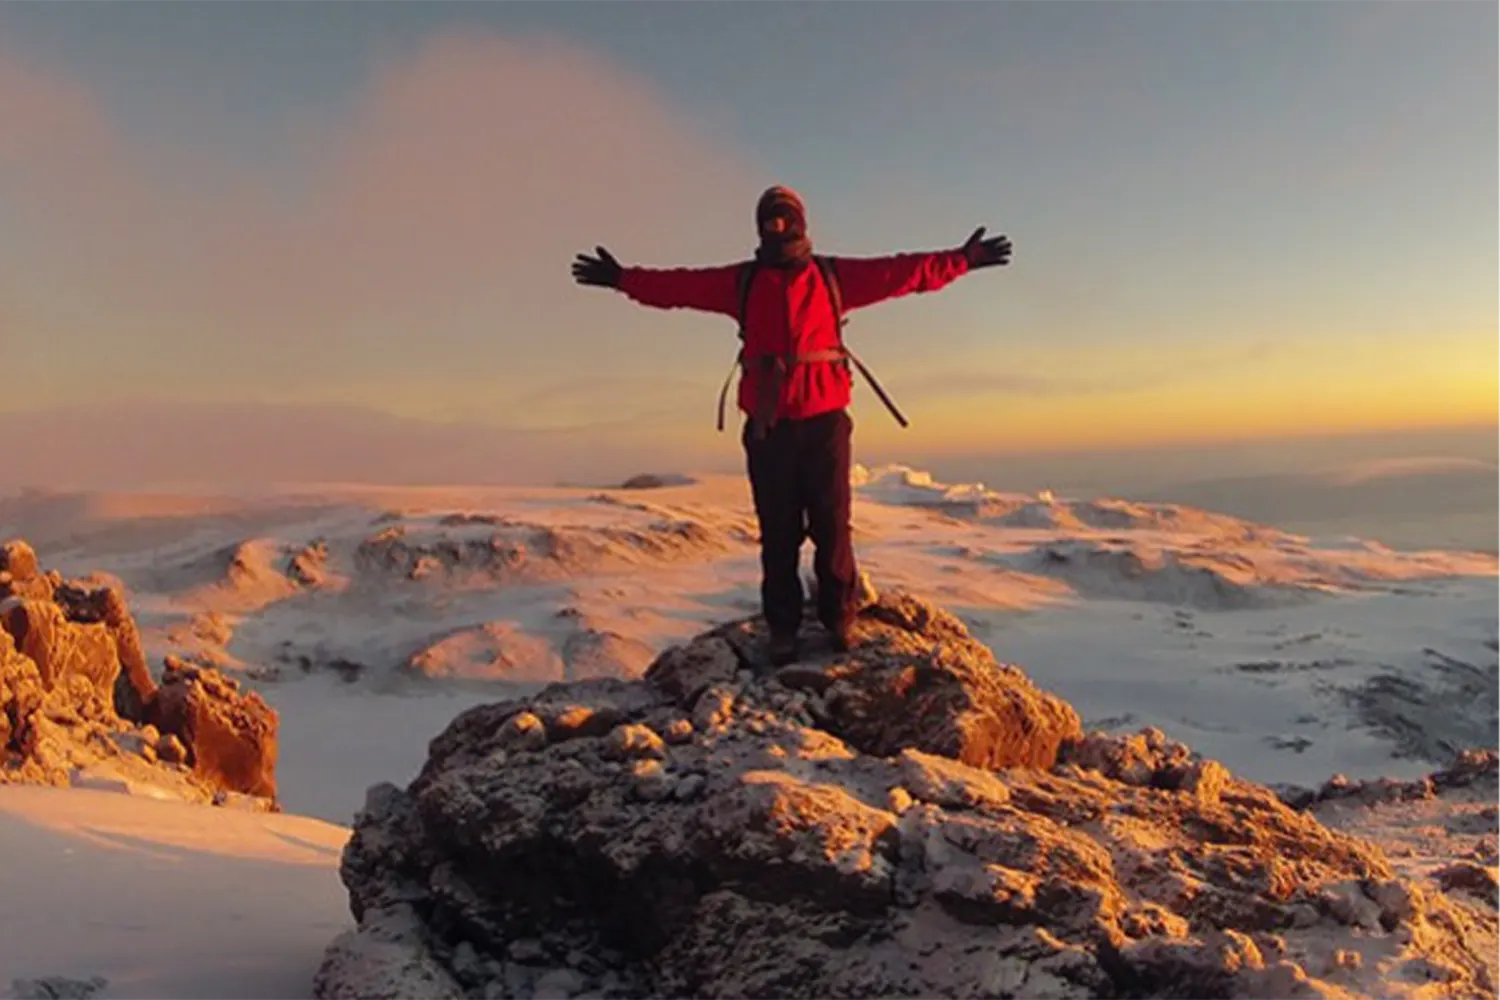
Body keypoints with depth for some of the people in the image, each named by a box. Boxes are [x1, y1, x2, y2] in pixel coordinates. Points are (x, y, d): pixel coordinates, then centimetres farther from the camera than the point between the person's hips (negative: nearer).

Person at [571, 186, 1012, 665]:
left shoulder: (834, 276, 7)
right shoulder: (741, 281, 10)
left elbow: (901, 272, 5)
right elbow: (679, 285, 12)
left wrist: (961, 260, 2)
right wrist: (622, 278, 9)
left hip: (824, 421, -1)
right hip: (767, 425, 1)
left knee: (831, 526, 2)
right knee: (778, 534, 5)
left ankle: (839, 622, 12)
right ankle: (783, 632, 12)